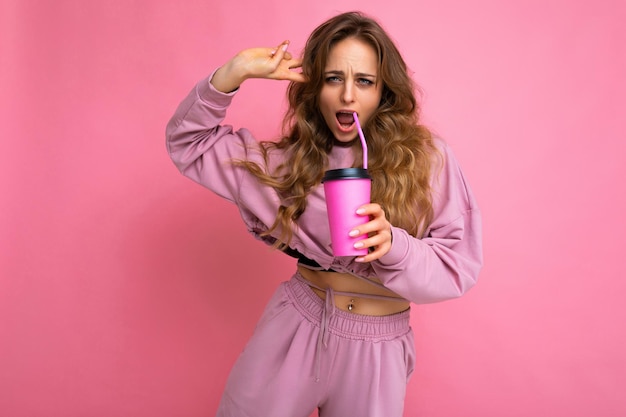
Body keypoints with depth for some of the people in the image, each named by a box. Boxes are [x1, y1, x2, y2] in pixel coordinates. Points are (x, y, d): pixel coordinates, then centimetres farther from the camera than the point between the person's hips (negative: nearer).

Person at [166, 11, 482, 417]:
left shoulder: (426, 158, -8)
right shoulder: (295, 159, -2)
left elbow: (459, 265, -7)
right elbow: (188, 143, 2)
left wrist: (392, 243, -27)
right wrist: (235, 72, -13)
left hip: (378, 347, -1)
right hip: (295, 325, 2)